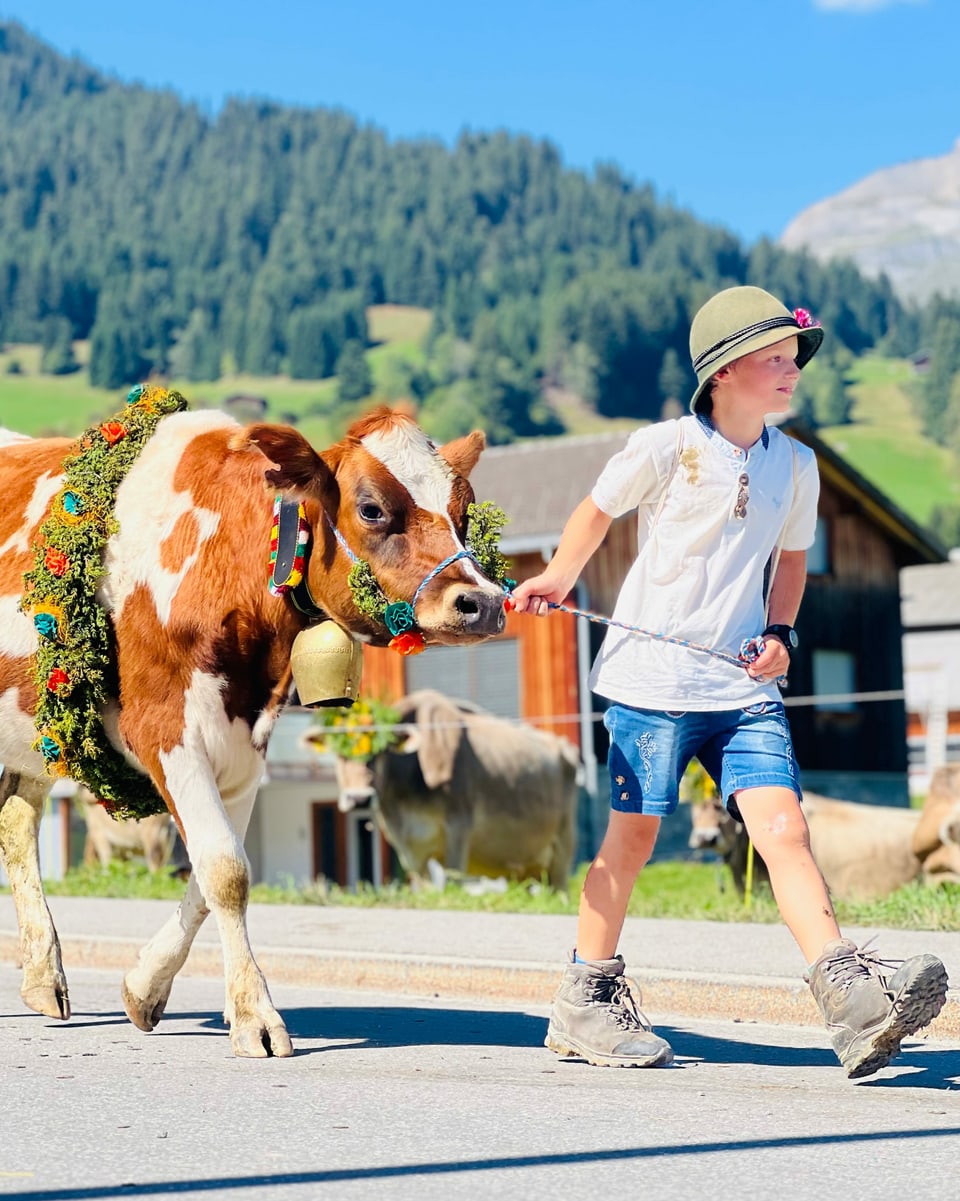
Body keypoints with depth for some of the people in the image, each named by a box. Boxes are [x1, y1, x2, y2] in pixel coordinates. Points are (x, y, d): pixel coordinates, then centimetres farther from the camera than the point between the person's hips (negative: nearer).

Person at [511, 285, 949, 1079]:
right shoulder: (665, 449, -6)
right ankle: (585, 1001, 18)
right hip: (653, 674, -3)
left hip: (744, 685, 4)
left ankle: (855, 1000, -21)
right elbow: (595, 514, 11)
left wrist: (780, 634, 8)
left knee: (783, 827, -10)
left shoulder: (795, 465, 8)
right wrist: (557, 583, 0)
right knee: (633, 835, 3)